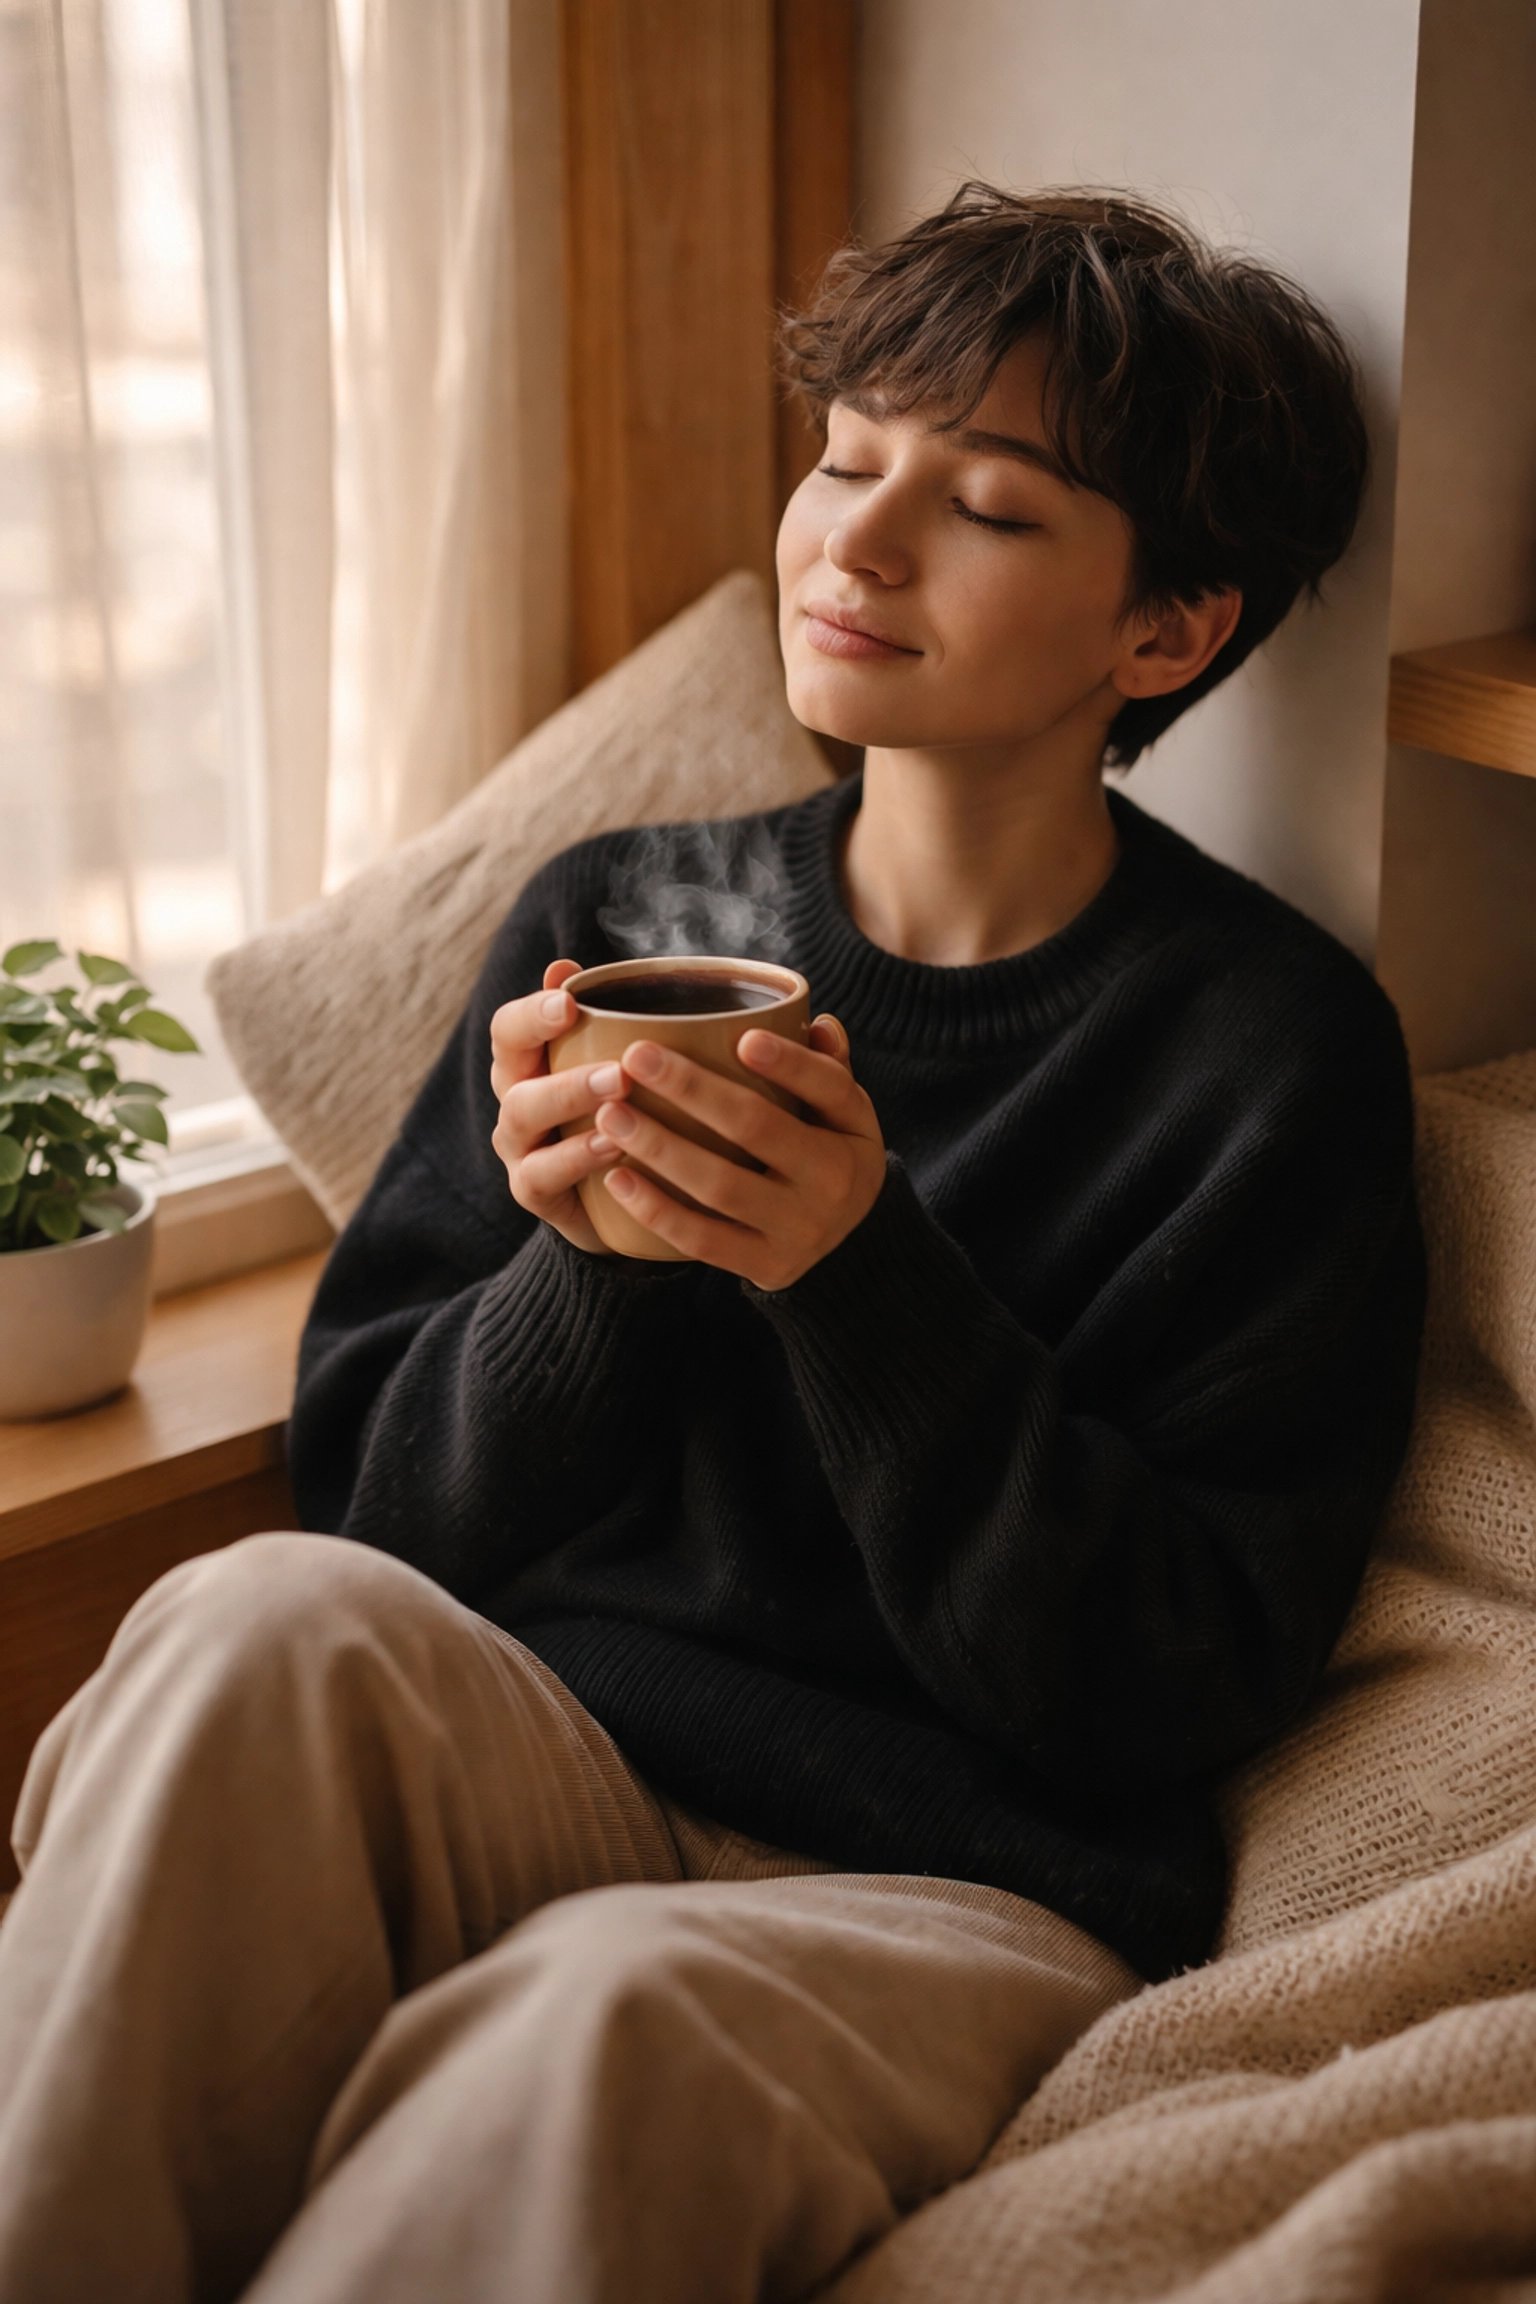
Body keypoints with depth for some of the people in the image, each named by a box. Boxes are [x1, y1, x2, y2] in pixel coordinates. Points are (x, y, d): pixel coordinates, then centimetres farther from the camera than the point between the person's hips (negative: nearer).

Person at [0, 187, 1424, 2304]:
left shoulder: (1275, 1049, -3)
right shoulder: (615, 917, 7)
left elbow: (1170, 1693, -7)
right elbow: (381, 1500, 7)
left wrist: (862, 1269, -20)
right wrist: (581, 1258, -14)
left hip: (964, 1892, -3)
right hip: (537, 1773, 4)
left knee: (602, 2012, -36)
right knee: (274, 1615, -29)